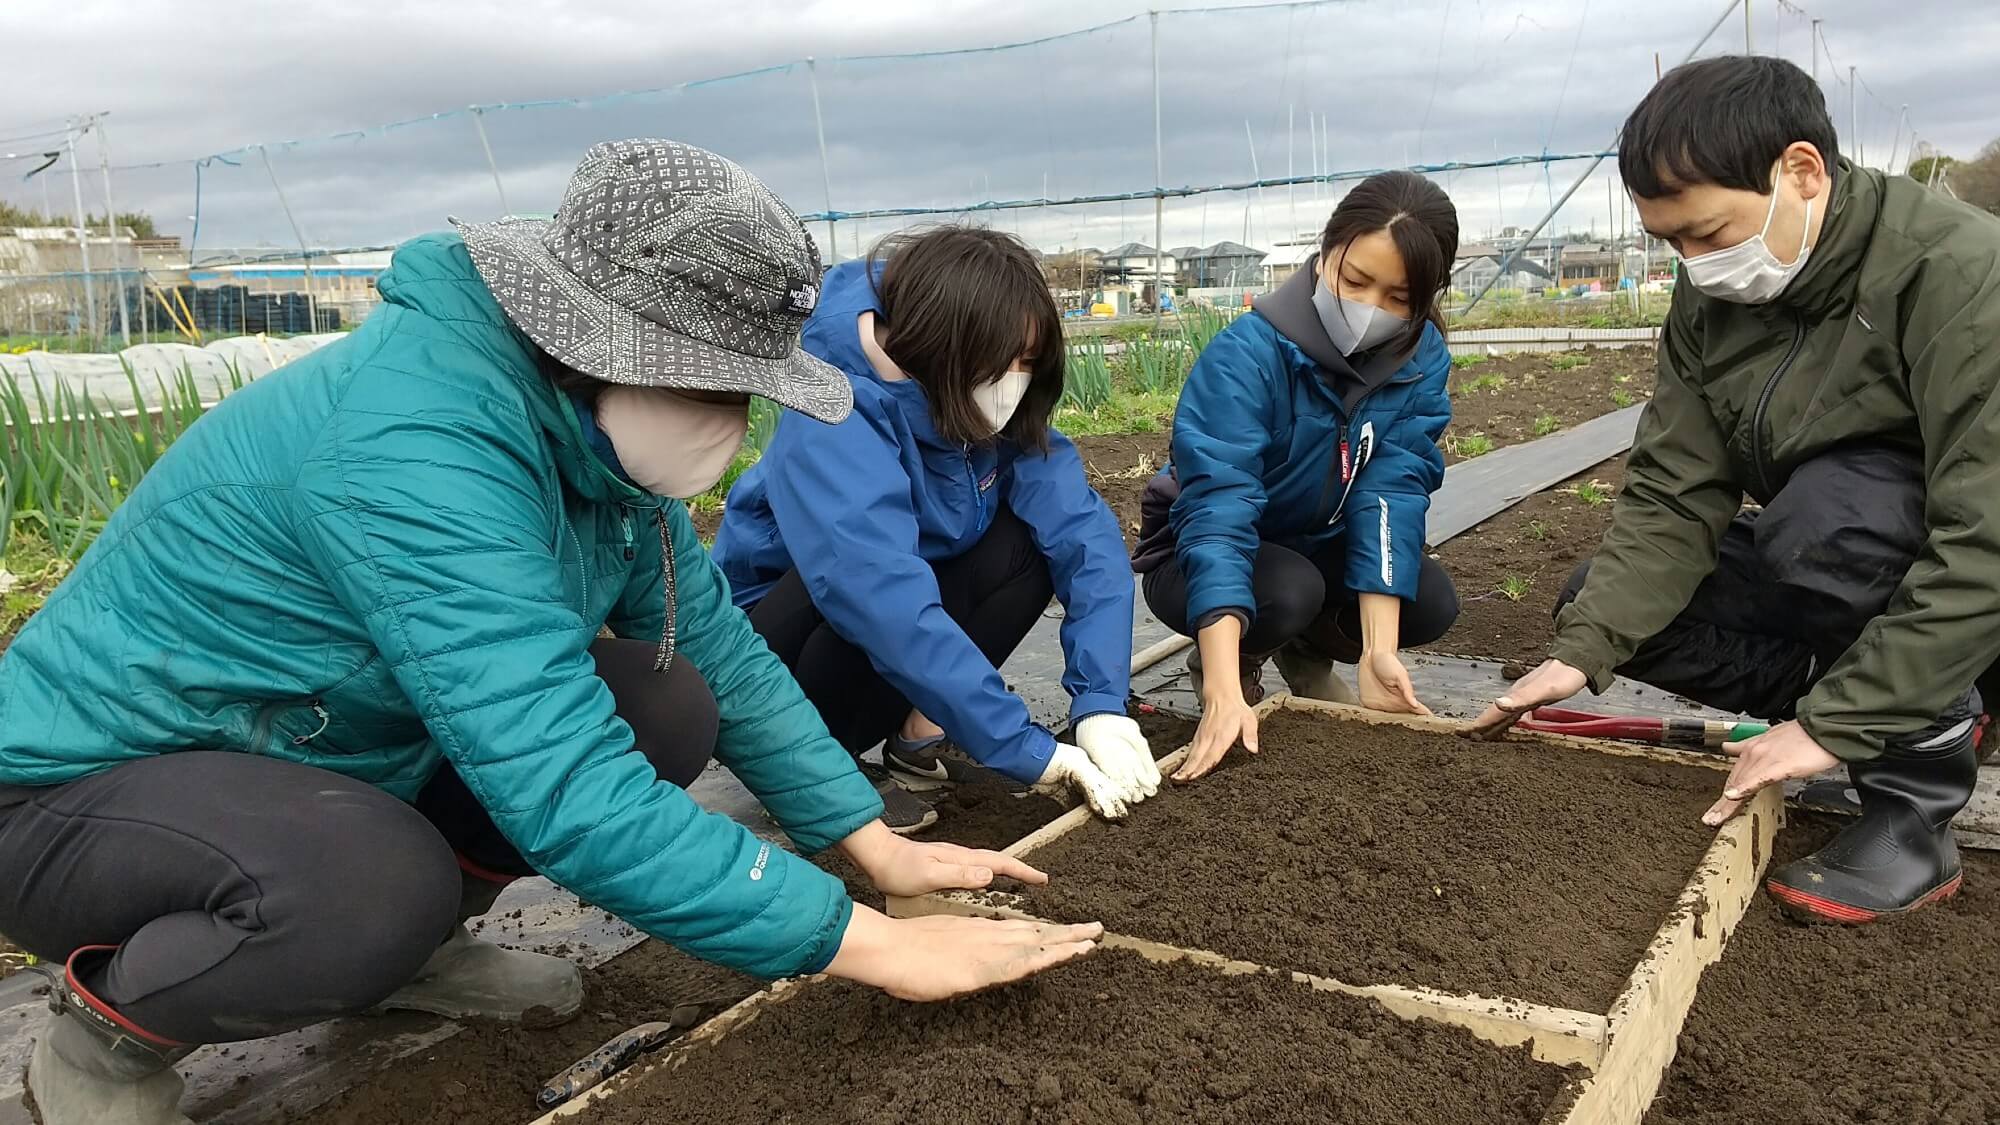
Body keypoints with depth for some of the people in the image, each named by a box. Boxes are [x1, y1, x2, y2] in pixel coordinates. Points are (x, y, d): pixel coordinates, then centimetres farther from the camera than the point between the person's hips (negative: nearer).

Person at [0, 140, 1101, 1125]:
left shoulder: (597, 424, -8)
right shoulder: (419, 444, -35)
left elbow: (721, 655, 0)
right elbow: (573, 795, -40)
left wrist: (876, 845, -3)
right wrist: (867, 943, -34)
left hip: (317, 756, 8)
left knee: (669, 709, -9)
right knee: (368, 887, -38)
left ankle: (407, 941, 12)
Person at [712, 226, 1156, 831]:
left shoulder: (991, 408, -13)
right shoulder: (833, 426, -33)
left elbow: (1084, 531, -20)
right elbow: (890, 609, -42)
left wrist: (1102, 703, -32)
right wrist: (1029, 752, -41)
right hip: (768, 634, -6)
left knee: (1029, 540, -17)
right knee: (887, 592, -36)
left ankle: (919, 738, -9)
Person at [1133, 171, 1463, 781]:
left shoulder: (1423, 360, -14)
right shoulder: (1246, 354, -31)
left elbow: (1392, 491, -23)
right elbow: (1218, 509, -40)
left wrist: (1378, 649, -36)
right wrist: (1224, 691, -51)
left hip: (1318, 548, 5)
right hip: (1203, 557, -4)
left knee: (1431, 603, -19)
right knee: (1290, 592, -34)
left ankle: (1308, 652, 12)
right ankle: (1227, 663, 1)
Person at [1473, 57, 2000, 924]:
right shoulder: (1710, 299, -7)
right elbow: (1672, 494, -10)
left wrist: (1834, 724, -34)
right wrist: (1584, 649, -22)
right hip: (1823, 560, 7)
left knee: (1825, 505, -35)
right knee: (1604, 598, -6)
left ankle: (1921, 797, -14)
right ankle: (1914, 707, 4)